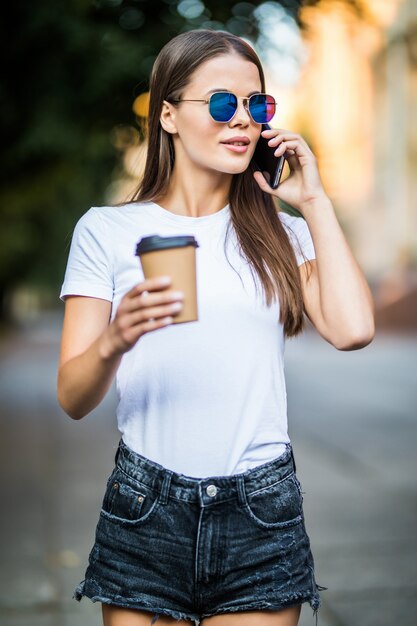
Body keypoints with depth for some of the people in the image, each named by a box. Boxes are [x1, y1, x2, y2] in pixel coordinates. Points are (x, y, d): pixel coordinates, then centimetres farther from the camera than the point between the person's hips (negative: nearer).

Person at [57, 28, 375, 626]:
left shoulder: (281, 233, 8)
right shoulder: (107, 229, 0)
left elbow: (352, 329, -11)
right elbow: (73, 398, -5)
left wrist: (314, 201, -2)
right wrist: (114, 341, -27)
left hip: (262, 515, 2)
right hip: (146, 510, -1)